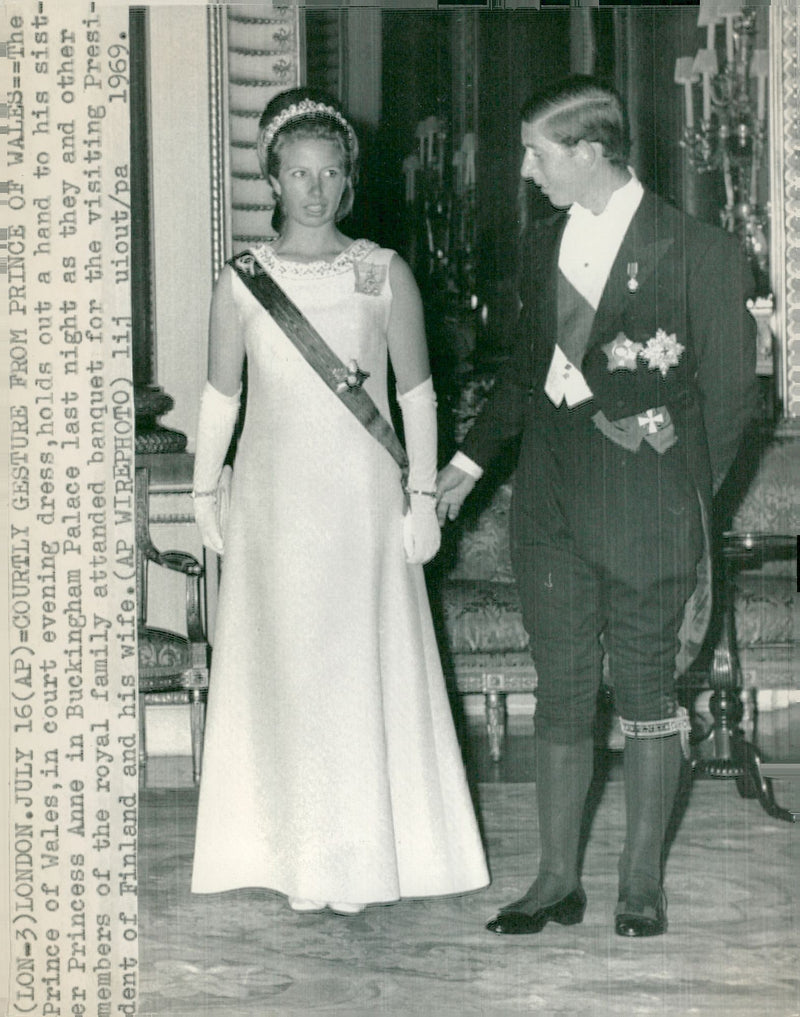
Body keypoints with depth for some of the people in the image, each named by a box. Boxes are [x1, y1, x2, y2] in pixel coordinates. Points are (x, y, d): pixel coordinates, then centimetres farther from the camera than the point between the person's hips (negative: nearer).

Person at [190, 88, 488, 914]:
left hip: (362, 496, -1)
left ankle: (363, 855, 12)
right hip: (274, 498, 1)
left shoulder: (385, 275, 1)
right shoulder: (241, 281, 3)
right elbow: (221, 393, 9)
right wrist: (204, 492, 8)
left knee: (363, 667, 1)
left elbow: (417, 391, 2)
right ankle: (299, 859, 11)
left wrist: (423, 496, -2)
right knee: (282, 668, 2)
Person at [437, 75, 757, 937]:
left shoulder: (697, 253, -5)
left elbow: (730, 391, -1)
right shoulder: (540, 246, 11)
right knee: (560, 694, 7)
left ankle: (642, 881, 17)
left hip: (646, 509, -4)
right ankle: (557, 880, 17)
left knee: (647, 693, 5)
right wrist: (470, 460, 18)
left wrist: (683, 495, -2)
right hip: (552, 503, 5)